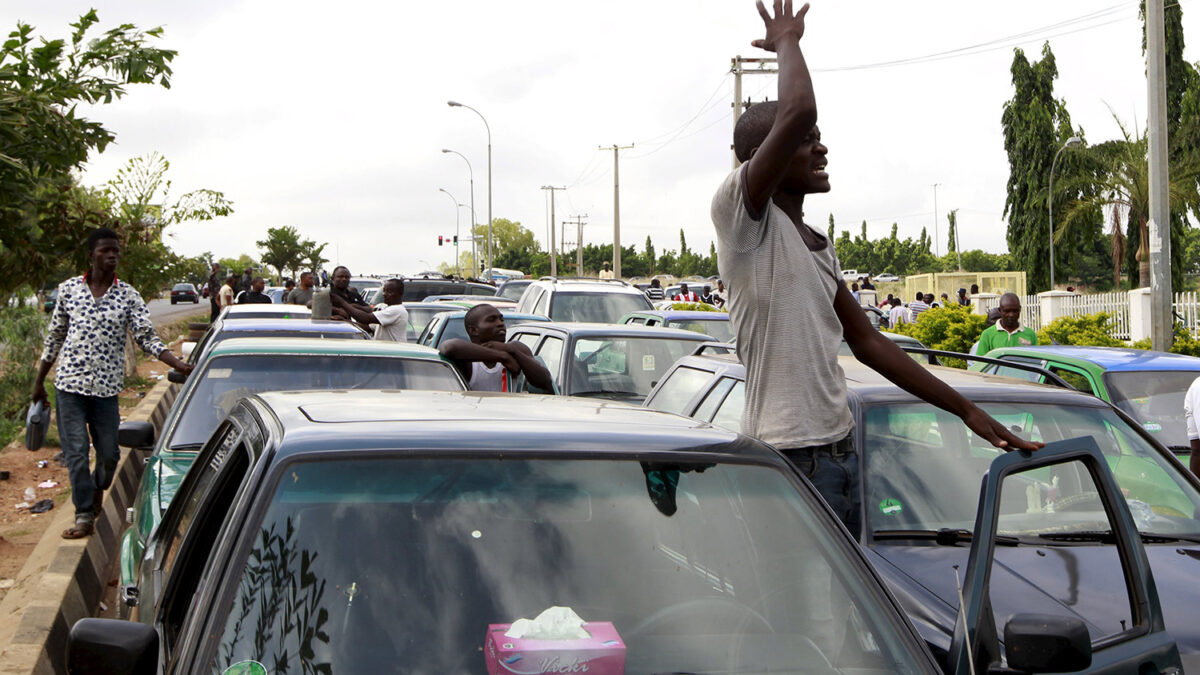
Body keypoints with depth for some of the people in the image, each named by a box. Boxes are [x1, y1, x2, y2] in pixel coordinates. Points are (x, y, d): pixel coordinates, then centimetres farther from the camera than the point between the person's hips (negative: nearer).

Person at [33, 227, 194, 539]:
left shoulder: (128, 296, 1)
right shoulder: (68, 289, 4)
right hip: (70, 384, 0)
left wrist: (179, 365, -18)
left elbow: (147, 338, -3)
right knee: (77, 452, -4)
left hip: (106, 387, 0)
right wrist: (39, 381, 15)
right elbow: (54, 337, 12)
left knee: (109, 454, 5)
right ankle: (84, 516, 6)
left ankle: (97, 492, 34)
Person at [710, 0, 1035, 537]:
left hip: (841, 453, 9)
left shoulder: (818, 246, 18)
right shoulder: (742, 216, -9)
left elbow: (867, 342, 21)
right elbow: (798, 112, -24)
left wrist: (966, 410, 19)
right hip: (789, 459, -9)